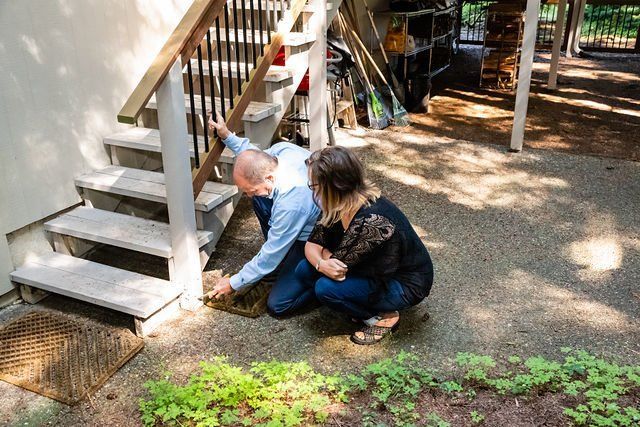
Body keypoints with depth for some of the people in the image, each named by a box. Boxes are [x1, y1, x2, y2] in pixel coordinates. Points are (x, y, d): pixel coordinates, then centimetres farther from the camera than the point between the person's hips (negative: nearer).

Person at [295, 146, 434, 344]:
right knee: (304, 270, -5)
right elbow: (312, 244, -6)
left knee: (326, 288, -25)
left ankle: (383, 317, -2)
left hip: (406, 284, -8)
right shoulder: (337, 207, -11)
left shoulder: (372, 221, -36)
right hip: (376, 271, 8)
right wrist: (322, 264, -26)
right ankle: (367, 305, 9)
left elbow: (337, 261, -26)